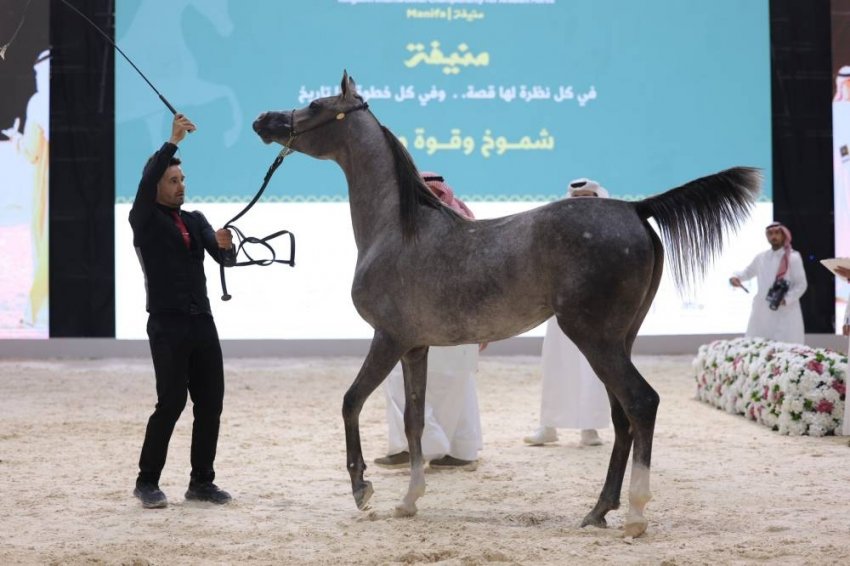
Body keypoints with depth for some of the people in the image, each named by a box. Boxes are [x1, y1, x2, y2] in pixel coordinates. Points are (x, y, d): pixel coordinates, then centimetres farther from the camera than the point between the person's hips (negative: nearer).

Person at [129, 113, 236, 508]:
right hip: (167, 325, -5)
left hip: (202, 323, 5)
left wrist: (225, 245, -20)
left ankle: (202, 482, 14)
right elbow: (145, 184, -19)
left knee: (211, 402, 4)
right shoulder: (144, 221, 1)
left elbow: (224, 259, 4)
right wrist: (172, 142, -26)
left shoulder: (196, 221, 16)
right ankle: (147, 482, 2)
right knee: (172, 402, -10)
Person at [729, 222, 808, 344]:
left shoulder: (793, 258, -4)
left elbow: (801, 284, -4)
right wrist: (736, 277, 5)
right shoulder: (761, 258, 11)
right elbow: (748, 272, 27)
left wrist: (786, 299, -18)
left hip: (785, 313, -5)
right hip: (762, 312, 5)